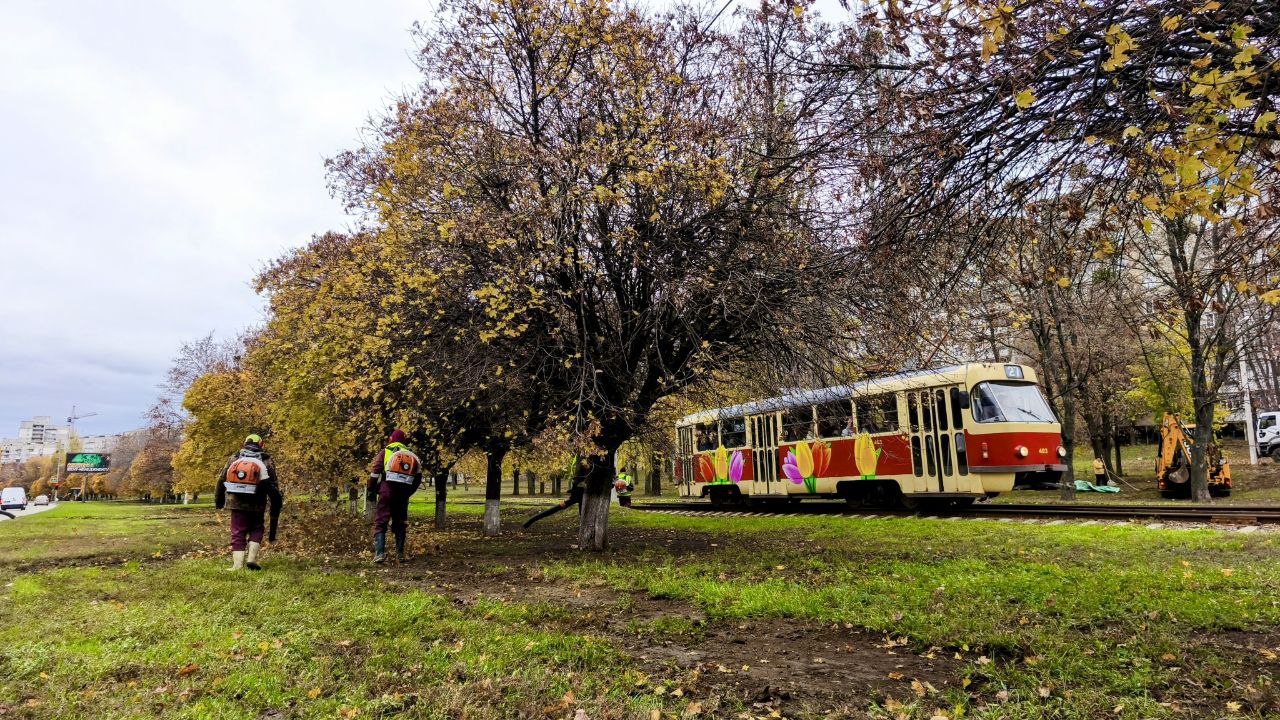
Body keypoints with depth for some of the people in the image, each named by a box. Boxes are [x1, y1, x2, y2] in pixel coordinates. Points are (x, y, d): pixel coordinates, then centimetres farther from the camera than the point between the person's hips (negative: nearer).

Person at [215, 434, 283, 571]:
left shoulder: (234, 458, 9)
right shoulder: (266, 461, 3)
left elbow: (222, 479, 12)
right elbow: (273, 485, 2)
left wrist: (218, 501, 21)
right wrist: (277, 502, 10)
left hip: (236, 503, 1)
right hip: (256, 504, -1)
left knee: (238, 534, 7)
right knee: (256, 529, 16)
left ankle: (237, 565, 0)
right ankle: (252, 558, 1)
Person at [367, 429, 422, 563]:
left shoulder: (385, 452, 3)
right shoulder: (412, 455, 14)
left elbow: (375, 473, -4)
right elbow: (418, 477, 11)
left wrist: (370, 491, 4)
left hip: (386, 491, -3)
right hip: (403, 494, 3)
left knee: (380, 523, 0)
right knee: (400, 524, 14)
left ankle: (380, 553, -11)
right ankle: (400, 554, 13)